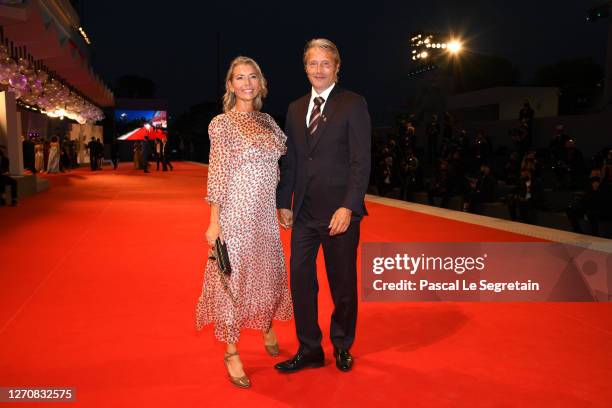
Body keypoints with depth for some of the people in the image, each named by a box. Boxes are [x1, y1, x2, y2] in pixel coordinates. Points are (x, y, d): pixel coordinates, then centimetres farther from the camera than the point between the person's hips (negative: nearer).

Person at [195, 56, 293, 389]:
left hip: (266, 213, 6)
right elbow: (217, 174, -9)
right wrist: (214, 222, -12)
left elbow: (286, 153, 14)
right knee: (233, 277, 2)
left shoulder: (267, 121, 11)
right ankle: (231, 352, 17)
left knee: (268, 272, 16)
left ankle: (266, 327, 42)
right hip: (236, 212, -6)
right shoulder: (222, 124, -6)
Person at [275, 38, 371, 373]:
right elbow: (289, 160, 15)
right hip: (304, 212, 5)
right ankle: (309, 350, 23)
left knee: (343, 283, 9)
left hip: (339, 211, -5)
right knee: (300, 279, 7)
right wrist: (284, 202, 10)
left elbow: (361, 160, -11)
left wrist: (348, 207, -18)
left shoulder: (353, 104, -4)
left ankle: (342, 346, 31)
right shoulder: (295, 108, 13)